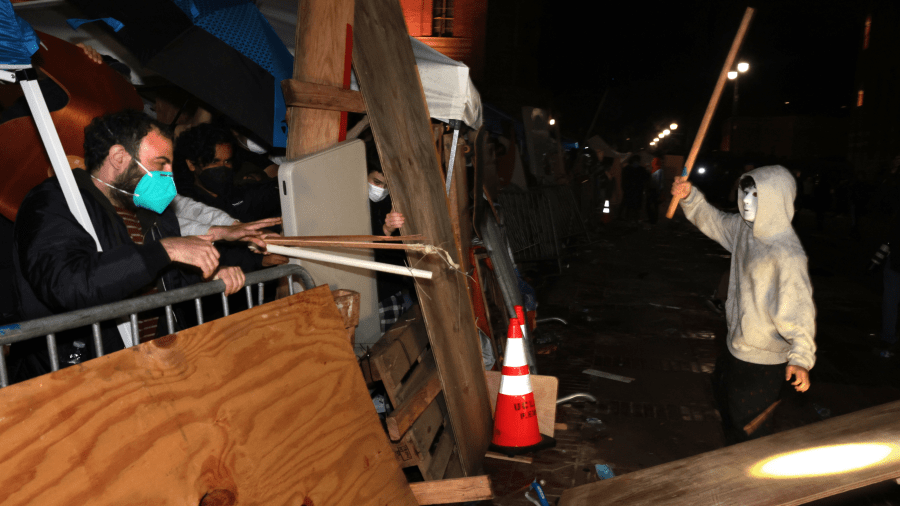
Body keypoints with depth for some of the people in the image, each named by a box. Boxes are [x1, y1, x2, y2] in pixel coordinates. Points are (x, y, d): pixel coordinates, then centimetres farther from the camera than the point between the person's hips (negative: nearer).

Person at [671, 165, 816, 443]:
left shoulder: (787, 253, -28)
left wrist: (801, 357, -31)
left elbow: (799, 306, -28)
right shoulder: (745, 227, -3)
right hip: (737, 345, 10)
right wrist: (689, 197, 2)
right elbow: (713, 221, 15)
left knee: (749, 424, 3)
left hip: (763, 358, -10)